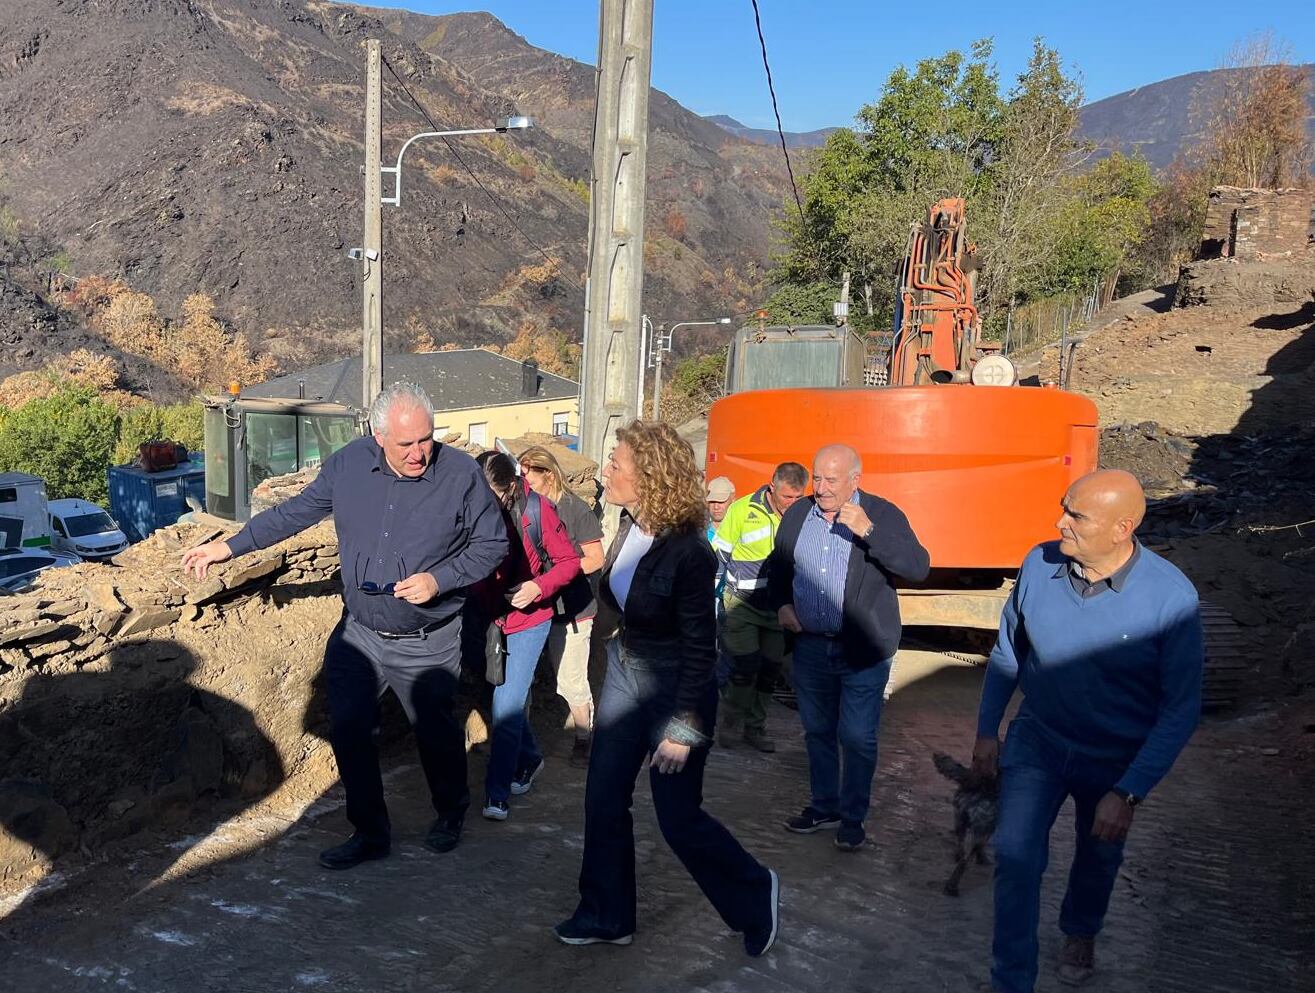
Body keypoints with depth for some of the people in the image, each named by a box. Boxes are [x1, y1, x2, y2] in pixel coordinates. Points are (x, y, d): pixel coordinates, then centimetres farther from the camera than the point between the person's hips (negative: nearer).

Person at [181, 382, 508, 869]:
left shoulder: (462, 473, -17)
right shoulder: (348, 464, -7)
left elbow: (492, 544, -8)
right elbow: (296, 512, 6)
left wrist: (438, 580, -21)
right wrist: (227, 547, 7)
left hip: (428, 643, -3)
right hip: (359, 633, 3)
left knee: (436, 734, 14)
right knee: (347, 731, 6)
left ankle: (451, 814, 43)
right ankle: (370, 833, 26)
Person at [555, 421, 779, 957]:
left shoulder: (688, 551, -26)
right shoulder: (629, 526, -4)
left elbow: (700, 648, -21)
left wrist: (682, 730, -20)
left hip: (674, 689, -7)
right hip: (625, 675, 7)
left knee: (679, 818, 4)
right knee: (603, 799, 10)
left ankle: (755, 896, 29)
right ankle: (607, 915, 28)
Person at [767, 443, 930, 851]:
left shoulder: (882, 514, -9)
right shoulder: (798, 514, 5)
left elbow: (918, 568, -21)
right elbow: (778, 565, 19)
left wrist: (868, 531, -30)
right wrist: (782, 605, 3)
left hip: (863, 650, -4)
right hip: (810, 646, 5)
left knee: (857, 738, 1)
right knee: (817, 732, 16)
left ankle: (852, 816, 19)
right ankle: (824, 806, 33)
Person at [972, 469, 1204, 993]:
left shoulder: (1170, 596, -27)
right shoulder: (1039, 564, -17)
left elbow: (1182, 708, -20)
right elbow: (1008, 651, -1)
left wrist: (1129, 793, -23)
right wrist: (986, 730, 5)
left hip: (1115, 760, -1)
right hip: (1037, 739, 1)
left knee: (1099, 856, 22)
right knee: (1015, 853, -9)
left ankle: (1080, 933, 54)